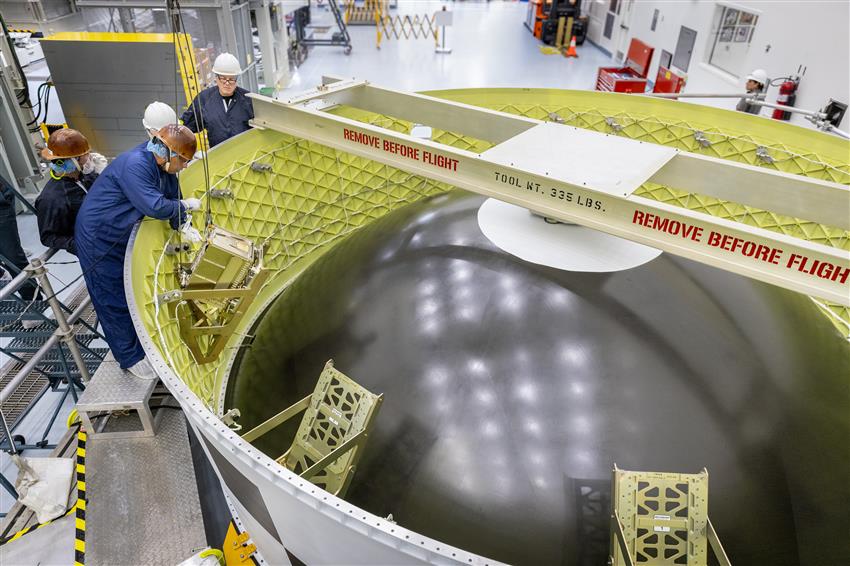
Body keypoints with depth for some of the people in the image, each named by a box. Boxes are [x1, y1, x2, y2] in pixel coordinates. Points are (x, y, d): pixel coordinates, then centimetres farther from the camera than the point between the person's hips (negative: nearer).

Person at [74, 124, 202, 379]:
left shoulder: (162, 165, -4)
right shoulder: (134, 165, -32)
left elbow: (173, 195, 2)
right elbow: (155, 206, -37)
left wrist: (185, 226, -13)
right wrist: (186, 205, -21)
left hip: (124, 237, 9)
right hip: (99, 241, -9)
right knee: (115, 301, 4)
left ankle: (142, 341, 38)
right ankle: (131, 357, 18)